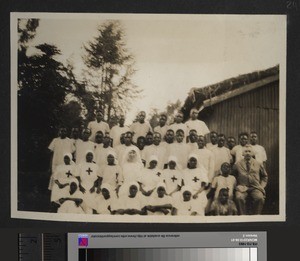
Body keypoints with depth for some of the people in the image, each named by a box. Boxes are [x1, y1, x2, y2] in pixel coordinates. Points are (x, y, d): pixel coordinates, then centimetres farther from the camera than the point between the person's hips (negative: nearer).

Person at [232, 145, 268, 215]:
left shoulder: (258, 164, 13)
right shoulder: (237, 164, 10)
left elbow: (265, 176, 24)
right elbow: (233, 176, 21)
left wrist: (262, 186, 8)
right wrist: (237, 185, 5)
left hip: (255, 188, 1)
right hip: (242, 187, -1)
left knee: (260, 198, -31)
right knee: (239, 198, -33)